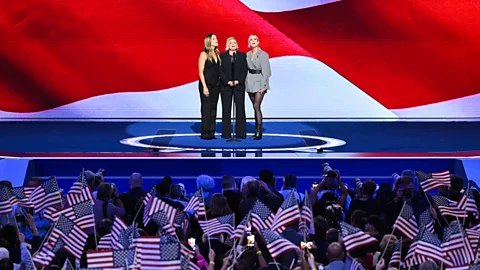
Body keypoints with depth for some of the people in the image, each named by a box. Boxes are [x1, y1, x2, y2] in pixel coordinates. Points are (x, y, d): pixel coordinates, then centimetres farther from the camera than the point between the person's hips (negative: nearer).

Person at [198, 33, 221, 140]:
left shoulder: (217, 54, 12)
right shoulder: (204, 54, -7)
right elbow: (201, 71, -11)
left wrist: (220, 84, 5)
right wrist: (204, 86, -16)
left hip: (216, 85, 6)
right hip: (206, 85, -6)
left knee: (213, 108, 7)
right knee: (206, 109, -4)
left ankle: (211, 132, 10)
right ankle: (205, 133, -1)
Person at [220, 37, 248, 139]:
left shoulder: (242, 55, 9)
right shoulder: (222, 56, 7)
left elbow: (245, 70, 3)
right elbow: (221, 71, 0)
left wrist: (238, 80, -10)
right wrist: (227, 81, -12)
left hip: (239, 85, 1)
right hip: (226, 86, 0)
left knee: (240, 108, -1)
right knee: (226, 109, 1)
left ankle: (240, 133, 2)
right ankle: (226, 133, 4)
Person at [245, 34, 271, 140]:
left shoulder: (263, 54, -6)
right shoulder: (248, 55, 11)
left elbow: (265, 71, -9)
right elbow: (246, 69, 12)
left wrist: (263, 86, -14)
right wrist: (246, 83, 5)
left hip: (259, 81, -6)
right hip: (250, 83, 6)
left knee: (256, 106, -15)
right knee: (256, 107, 9)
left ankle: (259, 132, -14)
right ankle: (257, 131, 14)